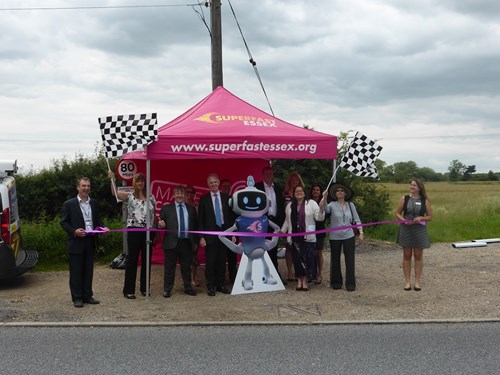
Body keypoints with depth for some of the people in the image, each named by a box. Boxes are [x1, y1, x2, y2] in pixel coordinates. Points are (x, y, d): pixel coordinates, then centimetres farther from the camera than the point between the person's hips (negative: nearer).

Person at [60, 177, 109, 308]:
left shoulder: (94, 204, 12)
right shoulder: (69, 204, -2)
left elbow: (98, 220, 17)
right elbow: (64, 222, -3)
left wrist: (103, 228, -3)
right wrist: (74, 231, -18)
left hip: (90, 241, 5)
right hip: (76, 242, -4)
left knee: (88, 270, 10)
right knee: (76, 271, 1)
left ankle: (87, 295, 19)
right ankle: (77, 298, 8)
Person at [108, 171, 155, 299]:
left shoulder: (150, 197, 10)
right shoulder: (129, 196, 1)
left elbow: (154, 214, 14)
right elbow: (115, 193, -16)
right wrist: (112, 179, -31)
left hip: (148, 231, 3)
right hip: (134, 231, -3)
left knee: (146, 260, 8)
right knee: (132, 259, 0)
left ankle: (144, 288, 21)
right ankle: (128, 290, 8)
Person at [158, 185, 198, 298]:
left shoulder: (191, 209, 13)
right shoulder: (166, 208, 6)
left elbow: (195, 225, 12)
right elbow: (161, 223, 3)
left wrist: (195, 240, 4)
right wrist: (160, 225, -20)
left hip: (187, 243, 2)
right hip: (172, 242, -2)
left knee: (186, 267, 10)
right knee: (170, 267, 4)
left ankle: (188, 288, 22)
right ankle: (167, 289, 13)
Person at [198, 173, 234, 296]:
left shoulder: (226, 198, 7)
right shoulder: (204, 199, 1)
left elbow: (231, 216, 9)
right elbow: (200, 220, 0)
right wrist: (201, 237, -6)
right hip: (210, 234, -2)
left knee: (222, 261, 7)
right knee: (210, 261, 0)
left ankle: (220, 284, 19)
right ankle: (211, 286, 10)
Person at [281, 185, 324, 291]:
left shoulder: (311, 203, 2)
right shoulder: (290, 206, 13)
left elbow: (319, 217, -5)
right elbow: (287, 221, 22)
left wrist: (321, 209, -23)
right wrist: (282, 231, 15)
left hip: (307, 237, -3)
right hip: (295, 238, 3)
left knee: (307, 259, -4)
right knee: (297, 259, 2)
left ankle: (305, 281, 5)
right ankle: (299, 281, 11)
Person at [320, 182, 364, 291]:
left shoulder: (350, 205, 4)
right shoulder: (332, 205, -2)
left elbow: (356, 219, 8)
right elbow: (323, 208, -23)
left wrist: (361, 232, 3)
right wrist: (324, 198, -40)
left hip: (349, 236, 1)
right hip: (335, 237, -1)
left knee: (350, 260, 0)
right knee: (335, 260, 9)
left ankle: (350, 284, 9)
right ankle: (336, 282, 23)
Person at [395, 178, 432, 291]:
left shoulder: (425, 201, 1)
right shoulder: (404, 199, 1)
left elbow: (430, 217, 4)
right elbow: (397, 213, 4)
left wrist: (421, 218, -15)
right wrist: (404, 220, -14)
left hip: (419, 230, 0)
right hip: (406, 229, 0)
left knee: (418, 256, 6)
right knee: (407, 255, 5)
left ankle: (417, 282, 15)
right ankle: (407, 281, 13)